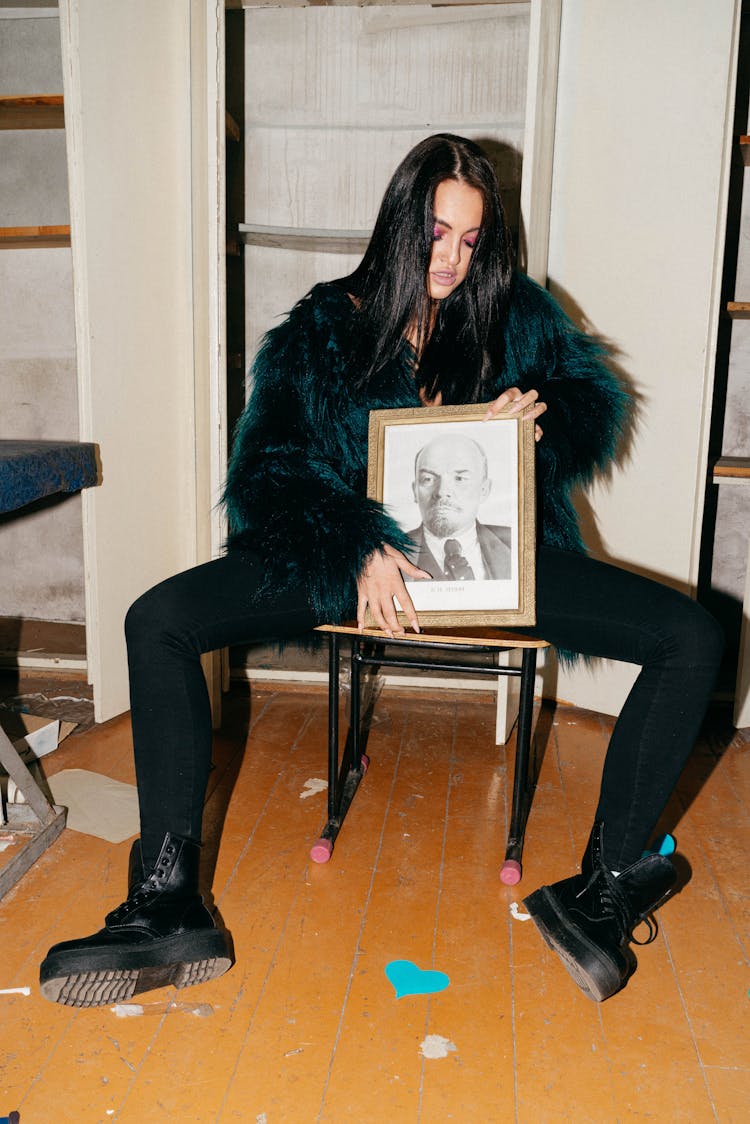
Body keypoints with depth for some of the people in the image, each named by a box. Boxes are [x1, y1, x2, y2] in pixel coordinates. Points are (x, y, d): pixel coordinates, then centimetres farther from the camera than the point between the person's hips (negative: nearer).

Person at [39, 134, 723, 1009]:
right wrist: (357, 551, -23)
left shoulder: (516, 313, 8)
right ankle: (169, 903, -18)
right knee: (157, 621, -20)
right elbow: (269, 465, -5)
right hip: (354, 551, 0)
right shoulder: (323, 327, 4)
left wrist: (543, 409, -9)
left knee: (694, 638, -18)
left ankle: (604, 888, -14)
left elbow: (598, 400, 17)